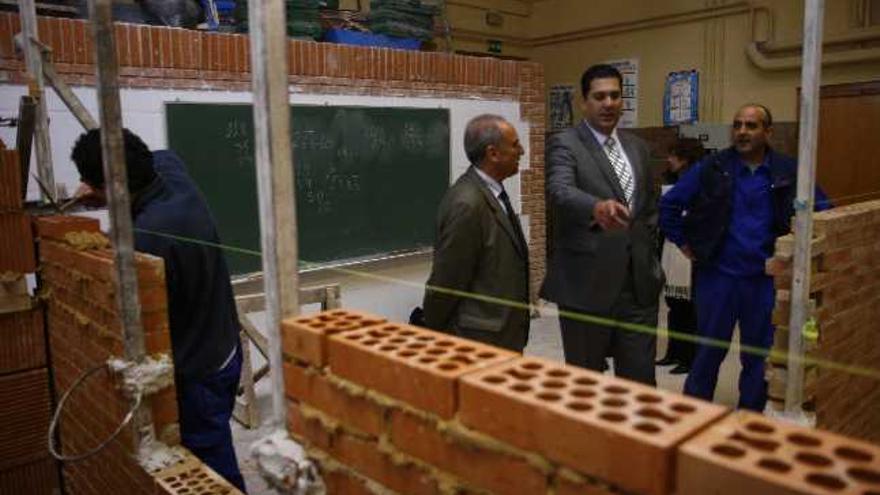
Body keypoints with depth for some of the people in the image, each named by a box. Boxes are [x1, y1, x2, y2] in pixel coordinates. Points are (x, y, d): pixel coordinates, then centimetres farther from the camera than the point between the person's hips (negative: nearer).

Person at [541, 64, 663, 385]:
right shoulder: (564, 144, -7)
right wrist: (597, 207, -47)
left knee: (640, 379, 10)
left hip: (639, 282, 5)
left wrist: (649, 254, 11)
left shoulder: (637, 147, 13)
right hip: (587, 284, -5)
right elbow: (560, 191, -27)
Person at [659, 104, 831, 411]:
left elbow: (822, 210, 10)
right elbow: (669, 204, 0)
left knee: (758, 354, 13)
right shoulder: (711, 169, -5)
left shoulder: (789, 172, -2)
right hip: (718, 276, -1)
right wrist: (683, 243, -1)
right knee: (709, 351, 9)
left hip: (766, 280, 2)